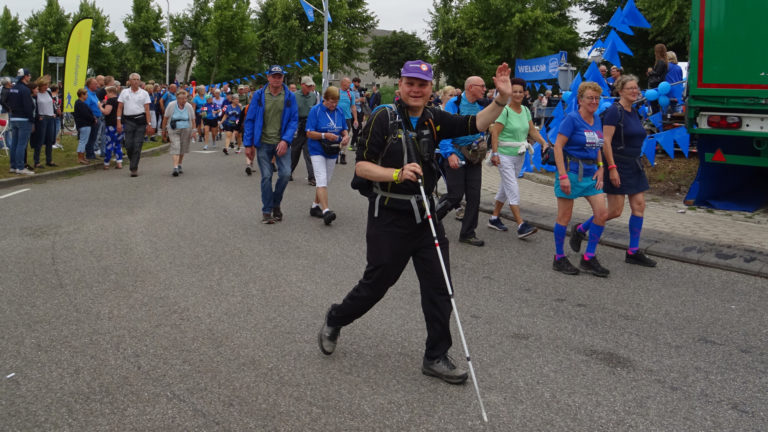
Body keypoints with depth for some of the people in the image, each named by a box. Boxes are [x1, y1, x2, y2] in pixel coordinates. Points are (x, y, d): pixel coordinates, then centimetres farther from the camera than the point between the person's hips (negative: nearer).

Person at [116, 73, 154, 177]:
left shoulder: (144, 93, 7)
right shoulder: (124, 92, 10)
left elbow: (147, 109, 3)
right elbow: (120, 108, 7)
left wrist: (149, 124, -4)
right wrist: (119, 122, -2)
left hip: (141, 121, -1)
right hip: (128, 120, 1)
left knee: (137, 145, -4)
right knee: (129, 145, -2)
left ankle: (134, 168, 0)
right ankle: (134, 162, 23)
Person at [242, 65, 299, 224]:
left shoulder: (289, 97, 1)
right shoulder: (259, 96, 0)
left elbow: (294, 120, 0)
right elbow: (249, 120, 3)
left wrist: (285, 140, -13)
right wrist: (248, 144, -1)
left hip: (282, 143, 0)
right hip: (263, 143, 0)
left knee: (285, 173, -10)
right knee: (266, 177, 1)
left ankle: (276, 203, 15)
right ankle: (267, 211, 14)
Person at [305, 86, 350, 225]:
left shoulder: (339, 111, 6)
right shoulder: (315, 111, -9)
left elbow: (344, 129, 15)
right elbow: (309, 133, -12)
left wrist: (346, 136, -8)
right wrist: (325, 135, -25)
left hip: (333, 151, 6)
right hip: (317, 150, -6)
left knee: (326, 181, 13)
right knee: (322, 180, -16)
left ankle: (315, 206, 29)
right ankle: (325, 211, -23)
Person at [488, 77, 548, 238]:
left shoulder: (525, 110, 9)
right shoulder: (504, 110, -12)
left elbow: (532, 130, 11)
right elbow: (495, 133, -15)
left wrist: (543, 142, -3)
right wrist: (495, 154, -22)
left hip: (519, 155, 7)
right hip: (505, 155, -7)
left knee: (505, 187, 15)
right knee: (513, 189, -10)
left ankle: (494, 218, 28)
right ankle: (521, 226, -12)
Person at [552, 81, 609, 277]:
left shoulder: (597, 120, 11)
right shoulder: (572, 118, -11)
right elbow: (558, 146, -16)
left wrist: (600, 168, 6)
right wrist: (563, 176, -21)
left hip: (591, 173, 7)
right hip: (572, 171, -7)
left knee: (602, 214, 0)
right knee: (564, 217, 2)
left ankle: (588, 258, 12)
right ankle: (559, 259, 17)